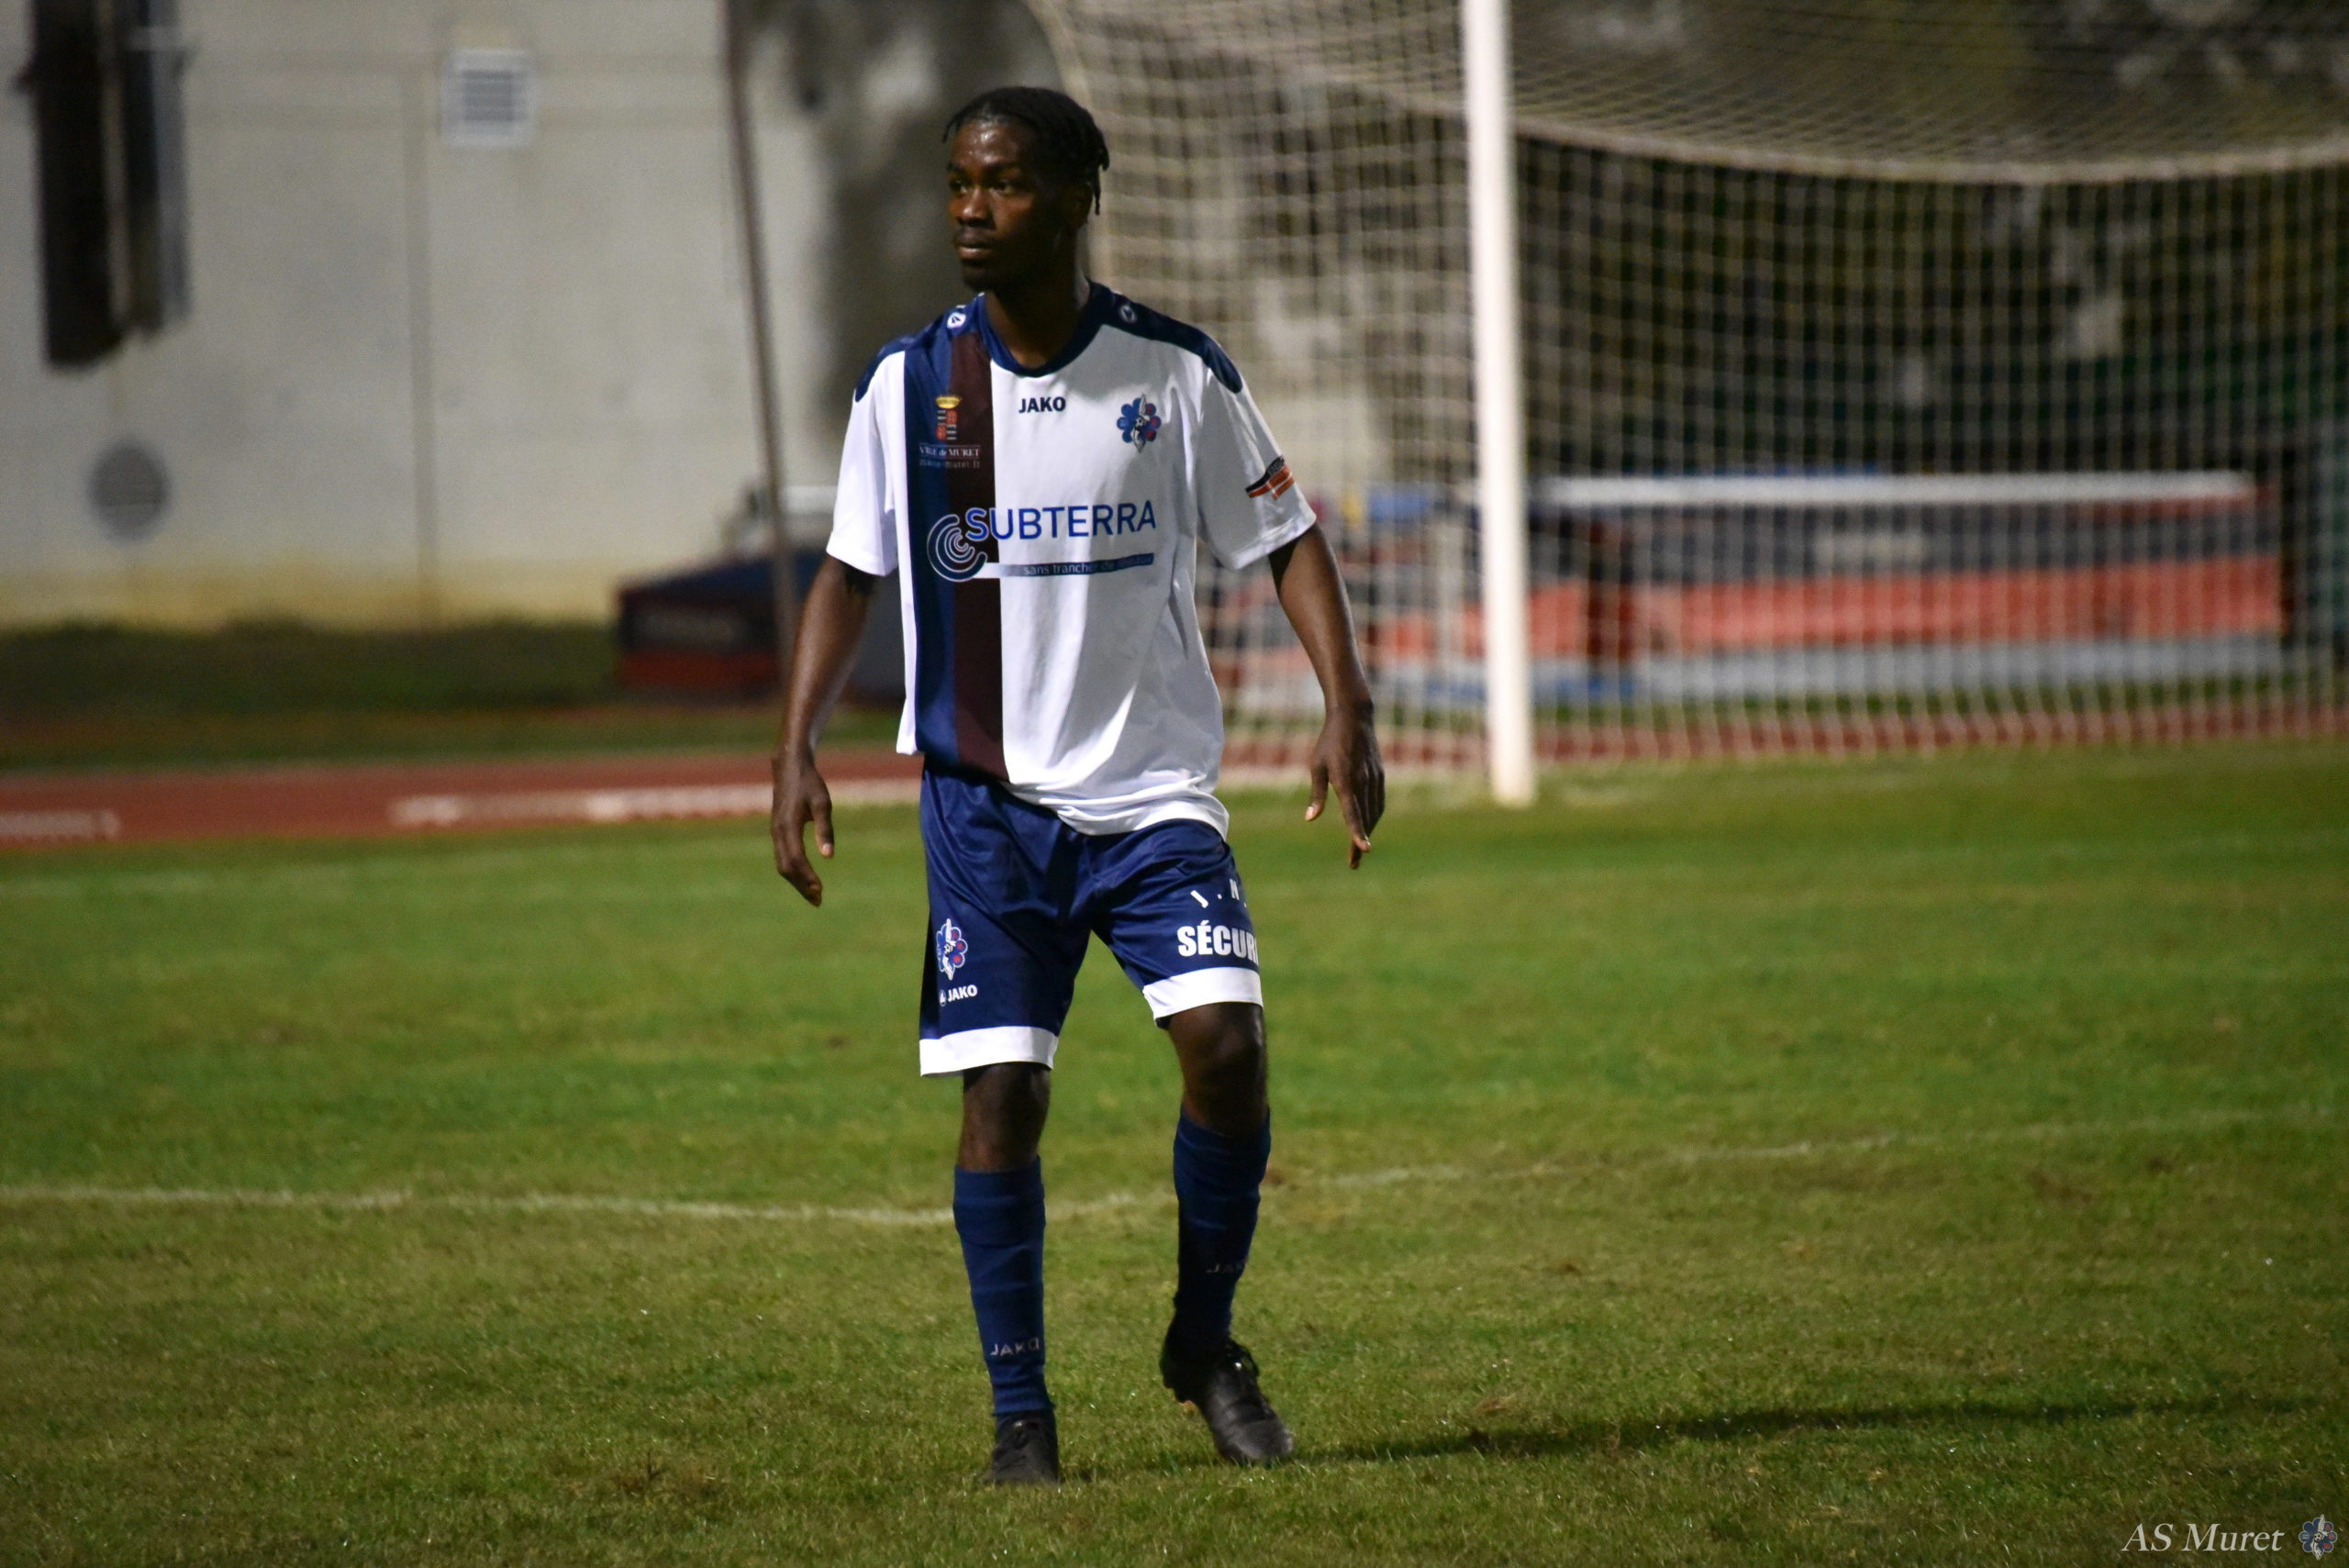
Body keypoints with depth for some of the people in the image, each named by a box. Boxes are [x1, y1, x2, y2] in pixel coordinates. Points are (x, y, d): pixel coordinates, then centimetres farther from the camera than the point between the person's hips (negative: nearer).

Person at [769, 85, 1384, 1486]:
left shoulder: (1176, 373, -3)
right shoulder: (908, 384, 1)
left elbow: (1287, 539, 2)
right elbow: (852, 572, 8)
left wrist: (1347, 710, -11)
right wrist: (798, 747, -4)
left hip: (1154, 789, -1)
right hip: (987, 796, 1)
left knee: (1227, 1045, -16)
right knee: (1002, 1096, -5)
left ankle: (1205, 1345, 5)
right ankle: (1021, 1408, 8)